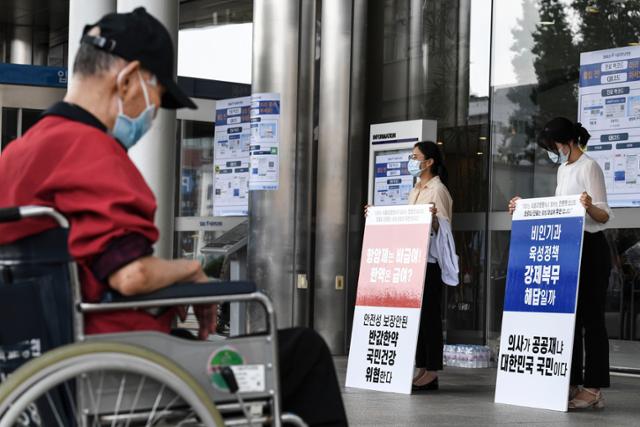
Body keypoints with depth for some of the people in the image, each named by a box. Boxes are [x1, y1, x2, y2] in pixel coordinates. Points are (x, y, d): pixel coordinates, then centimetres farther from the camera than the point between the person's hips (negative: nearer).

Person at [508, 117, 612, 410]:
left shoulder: (589, 167, -10)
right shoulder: (563, 169, 16)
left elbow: (604, 215, -16)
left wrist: (591, 207, -37)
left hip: (590, 248, -9)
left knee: (590, 317, -8)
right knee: (568, 316, 8)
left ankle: (593, 389, -7)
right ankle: (573, 384, 13)